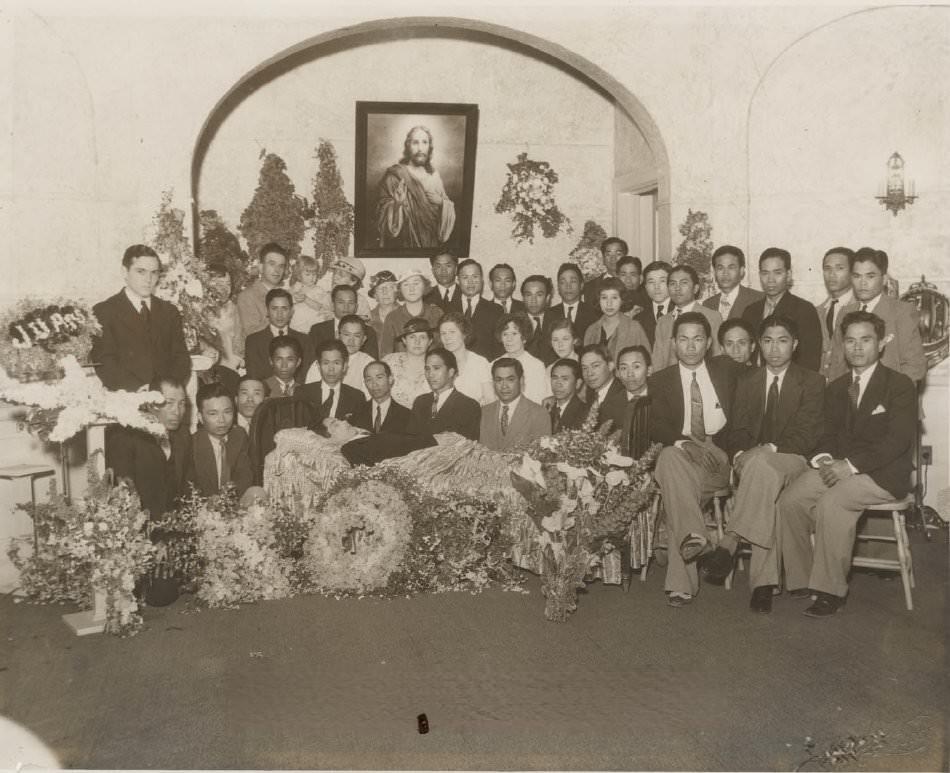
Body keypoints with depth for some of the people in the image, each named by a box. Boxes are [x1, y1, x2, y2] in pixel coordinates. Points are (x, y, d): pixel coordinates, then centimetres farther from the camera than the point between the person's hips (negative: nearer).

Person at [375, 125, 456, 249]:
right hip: (405, 243, -4)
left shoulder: (434, 175, 5)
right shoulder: (394, 175, -8)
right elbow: (383, 214, -11)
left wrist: (441, 202, -11)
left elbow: (449, 210, 9)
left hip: (432, 242, 4)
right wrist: (397, 204, -30)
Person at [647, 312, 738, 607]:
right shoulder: (660, 380, 13)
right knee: (670, 456, -37)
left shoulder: (726, 370, 17)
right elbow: (657, 426, -1)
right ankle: (692, 536, -46)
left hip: (720, 458, -1)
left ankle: (680, 582, -34)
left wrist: (714, 440, -4)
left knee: (679, 490, -33)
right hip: (679, 455, 1)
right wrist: (685, 442, -21)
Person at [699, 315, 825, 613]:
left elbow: (808, 434, -5)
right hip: (752, 461, 3)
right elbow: (738, 430, 10)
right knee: (766, 480, -35)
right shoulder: (747, 383, 20)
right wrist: (739, 454, -13)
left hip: (794, 460, -2)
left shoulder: (812, 382, 8)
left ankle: (729, 543, -41)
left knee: (762, 464, -38)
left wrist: (771, 449, -20)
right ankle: (764, 583, -40)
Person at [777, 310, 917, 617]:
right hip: (837, 466, 6)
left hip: (883, 473, -6)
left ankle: (830, 590, -20)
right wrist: (824, 460, -9)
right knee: (789, 500, -18)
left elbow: (898, 440, -13)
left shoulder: (900, 385, -3)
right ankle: (800, 579, -6)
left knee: (831, 503, -32)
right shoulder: (836, 388, 17)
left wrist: (850, 465, -21)